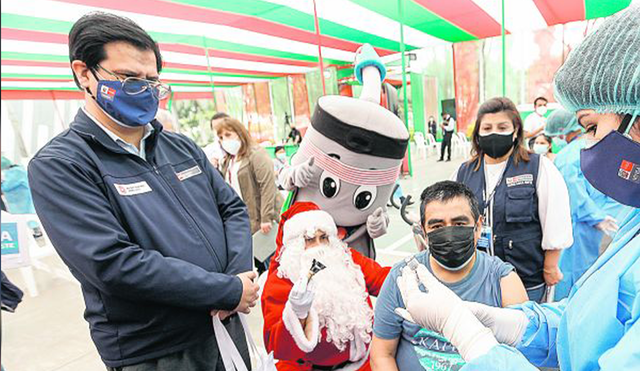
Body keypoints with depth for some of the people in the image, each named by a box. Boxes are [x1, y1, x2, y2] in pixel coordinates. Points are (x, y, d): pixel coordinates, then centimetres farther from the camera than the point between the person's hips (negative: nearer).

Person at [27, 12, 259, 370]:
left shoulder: (182, 147, 6)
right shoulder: (58, 166, -12)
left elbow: (233, 208, 7)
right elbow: (112, 263, -23)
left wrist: (241, 274, -12)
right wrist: (230, 290, -21)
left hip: (226, 324, 6)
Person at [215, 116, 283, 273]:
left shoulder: (256, 154, -7)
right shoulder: (227, 161, 18)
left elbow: (268, 186, -17)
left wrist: (266, 218, -21)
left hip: (261, 220, -7)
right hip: (245, 223, 7)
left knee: (268, 263, -1)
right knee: (258, 263, 12)